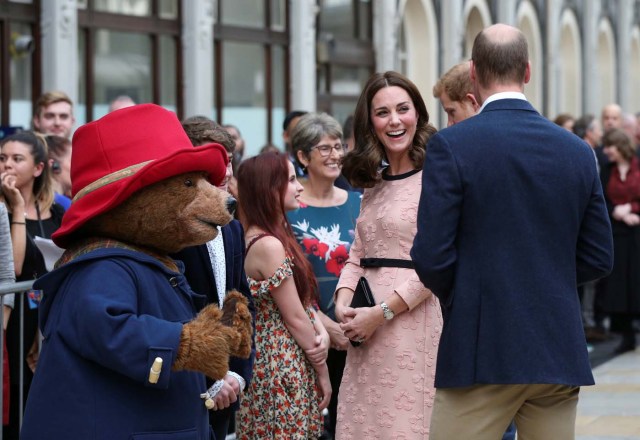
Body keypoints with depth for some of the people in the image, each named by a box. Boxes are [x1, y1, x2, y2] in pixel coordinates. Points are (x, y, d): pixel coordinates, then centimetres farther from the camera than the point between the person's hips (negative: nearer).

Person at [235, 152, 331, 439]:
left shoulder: (278, 237, 10)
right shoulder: (269, 245, -19)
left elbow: (304, 299, 11)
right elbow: (295, 318, -16)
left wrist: (323, 335, -8)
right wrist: (322, 371, -7)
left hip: (280, 360, 9)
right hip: (282, 369, -9)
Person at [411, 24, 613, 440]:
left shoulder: (450, 146, -8)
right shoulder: (577, 151, 5)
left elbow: (431, 258, -10)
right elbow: (599, 259, 9)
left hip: (480, 355, -4)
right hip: (560, 354, 4)